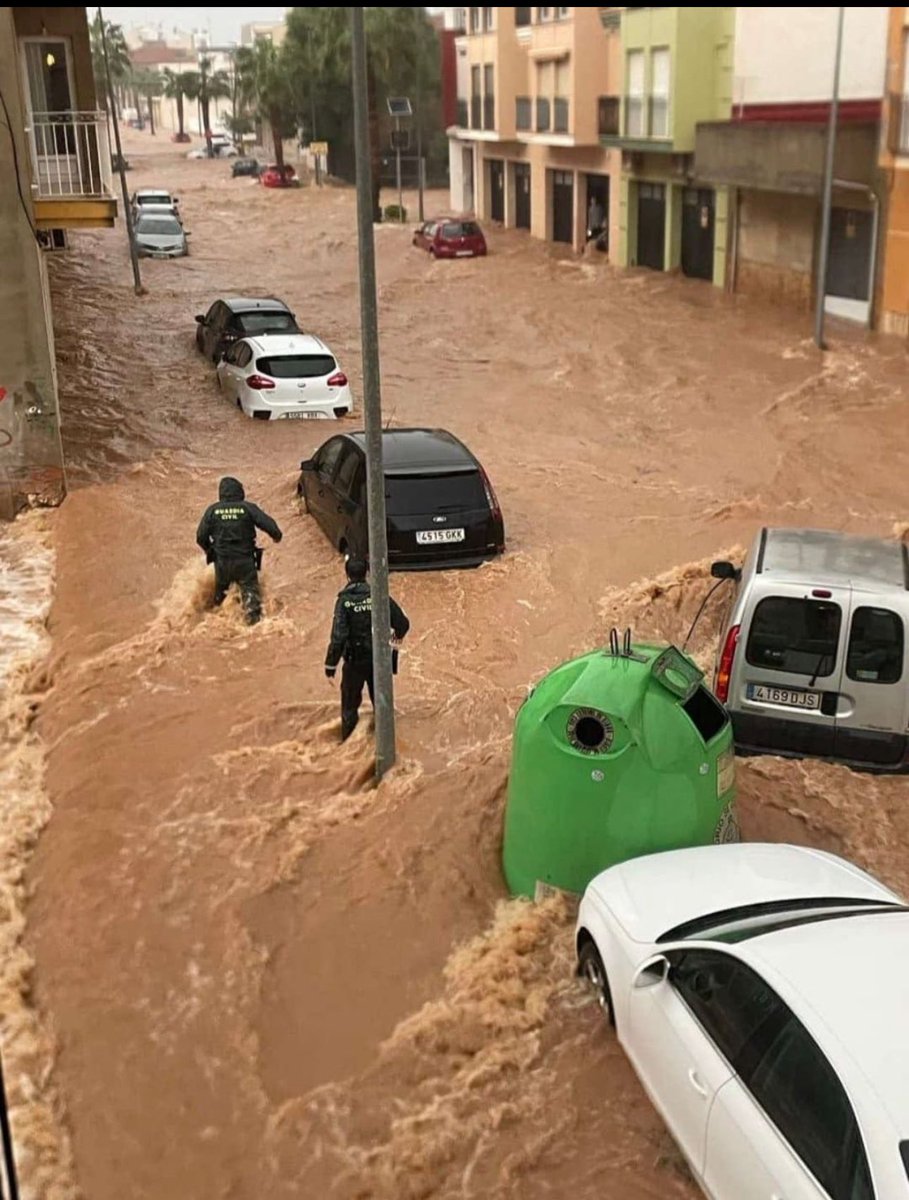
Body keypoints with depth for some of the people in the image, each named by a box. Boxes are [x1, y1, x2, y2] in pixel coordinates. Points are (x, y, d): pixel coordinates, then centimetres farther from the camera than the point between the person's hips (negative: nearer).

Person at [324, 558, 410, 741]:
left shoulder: (344, 600, -16)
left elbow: (338, 636, -22)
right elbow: (402, 623, -4)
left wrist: (331, 664, -15)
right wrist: (399, 634, 20)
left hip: (355, 660, -3)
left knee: (350, 705, 14)